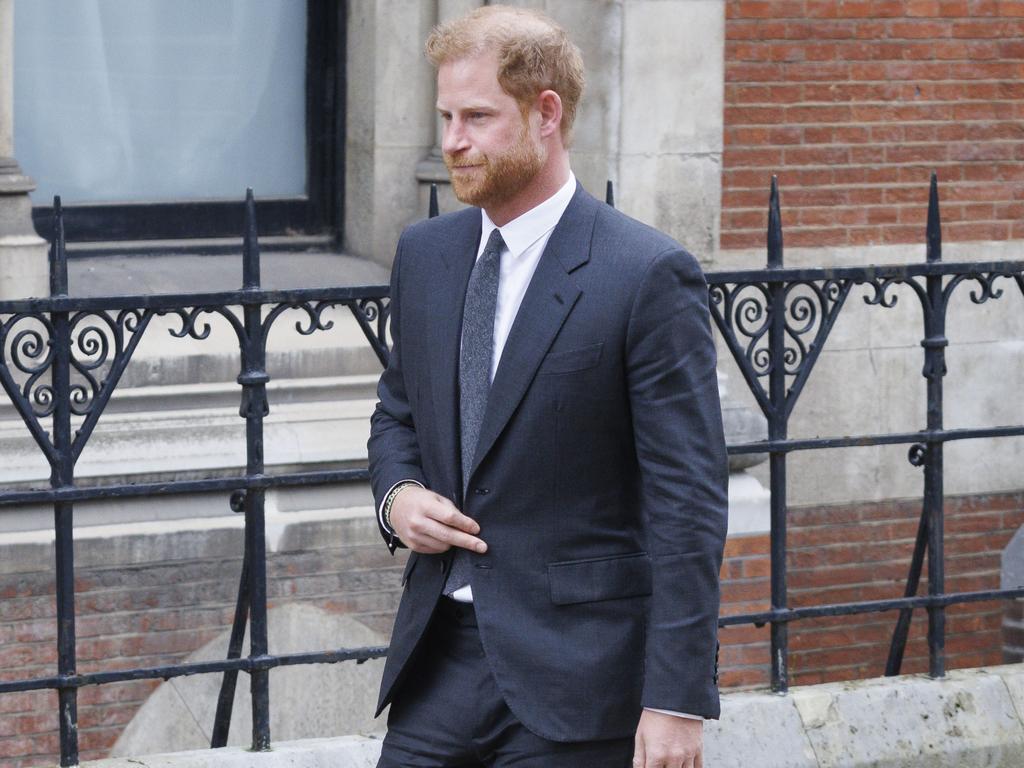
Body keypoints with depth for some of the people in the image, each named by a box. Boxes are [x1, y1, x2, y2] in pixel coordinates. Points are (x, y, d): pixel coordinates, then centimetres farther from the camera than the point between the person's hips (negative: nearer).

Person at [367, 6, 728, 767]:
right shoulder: (424, 254, 9)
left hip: (574, 675, -6)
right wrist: (397, 496, 0)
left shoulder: (648, 274, -11)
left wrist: (678, 698, -17)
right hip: (439, 654, 6)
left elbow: (688, 502, -13)